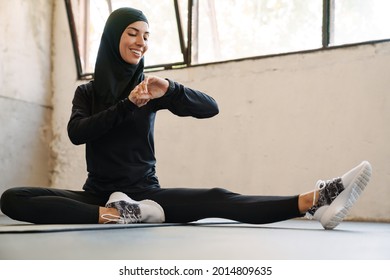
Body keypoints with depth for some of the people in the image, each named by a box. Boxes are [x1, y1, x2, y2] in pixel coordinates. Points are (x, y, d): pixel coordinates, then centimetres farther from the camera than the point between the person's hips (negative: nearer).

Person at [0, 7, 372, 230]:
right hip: (98, 194, 1)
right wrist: (127, 104, -20)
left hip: (144, 191, -1)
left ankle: (313, 201, -44)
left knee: (216, 200, -28)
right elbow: (77, 133, -12)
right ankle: (113, 215, -35)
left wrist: (169, 91, -22)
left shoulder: (151, 88, 7)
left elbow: (210, 107, -4)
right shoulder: (87, 91, 9)